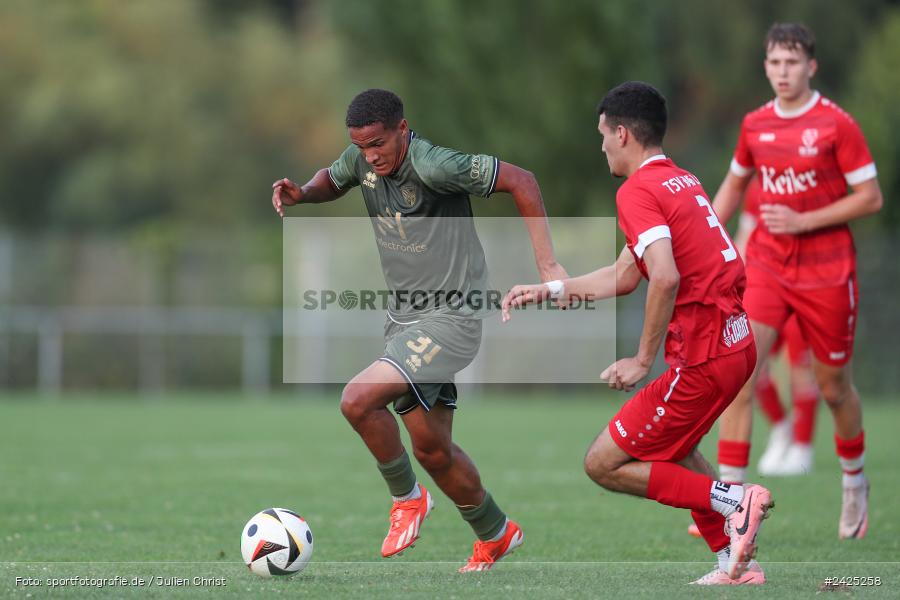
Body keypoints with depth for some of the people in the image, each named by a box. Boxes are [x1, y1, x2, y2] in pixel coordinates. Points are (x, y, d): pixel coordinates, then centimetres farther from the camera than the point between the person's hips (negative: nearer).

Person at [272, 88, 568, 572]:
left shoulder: (432, 166, -22)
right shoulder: (362, 160, 1)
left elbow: (520, 181, -18)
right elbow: (332, 180, 24)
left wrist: (547, 265, -18)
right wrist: (301, 193, 1)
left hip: (451, 319, -8)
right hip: (405, 318, 8)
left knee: (358, 400, -22)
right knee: (431, 449, 12)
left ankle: (407, 499, 1)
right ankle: (495, 535, 33)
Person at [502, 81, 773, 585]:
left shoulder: (639, 191, -12)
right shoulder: (683, 181, 17)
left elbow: (666, 278, -28)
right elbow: (625, 277, 24)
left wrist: (643, 360, -18)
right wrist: (547, 290, 29)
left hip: (703, 357, -9)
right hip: (738, 342, 9)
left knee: (603, 464, 0)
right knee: (669, 447, 32)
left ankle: (734, 500, -7)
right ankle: (737, 563, 28)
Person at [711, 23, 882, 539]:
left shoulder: (837, 124, -10)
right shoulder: (756, 125, 5)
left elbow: (871, 198, -10)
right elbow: (735, 184, 22)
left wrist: (802, 221, -17)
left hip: (827, 273, -3)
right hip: (766, 266, 3)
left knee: (834, 386, 10)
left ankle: (856, 484, 38)